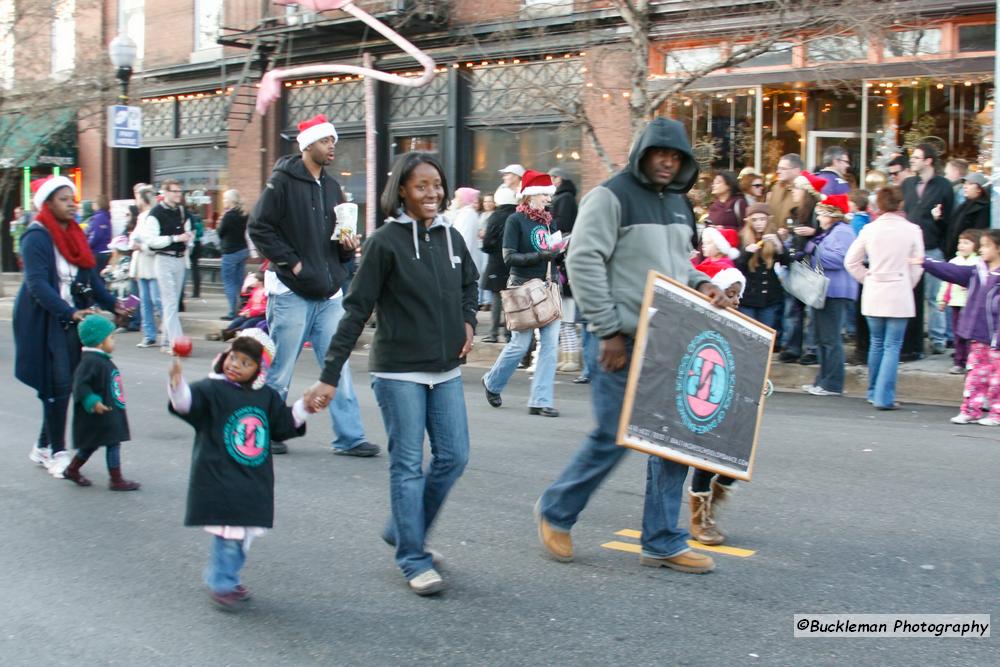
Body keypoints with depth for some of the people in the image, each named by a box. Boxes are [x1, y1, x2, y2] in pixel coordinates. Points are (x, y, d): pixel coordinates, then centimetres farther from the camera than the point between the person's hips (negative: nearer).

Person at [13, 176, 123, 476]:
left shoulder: (75, 233, 11)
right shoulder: (36, 237, -12)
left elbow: (90, 276, 12)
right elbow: (37, 284, -21)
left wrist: (112, 304, -3)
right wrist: (70, 313, -31)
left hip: (73, 320, 7)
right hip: (47, 323, -7)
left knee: (62, 387, 10)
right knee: (58, 387, -6)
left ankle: (43, 448, 23)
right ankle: (57, 453, 5)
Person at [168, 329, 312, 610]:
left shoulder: (267, 397, 10)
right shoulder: (211, 389, -7)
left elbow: (283, 425, 19)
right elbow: (188, 402, -25)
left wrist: (303, 407, 8)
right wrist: (178, 385, -44)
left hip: (254, 482, 6)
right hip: (219, 479, -6)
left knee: (242, 535, 15)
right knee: (229, 534, -10)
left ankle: (228, 579, 31)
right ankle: (220, 585, 5)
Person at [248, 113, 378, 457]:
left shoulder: (331, 187, 15)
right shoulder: (283, 181, -6)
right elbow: (259, 228, -12)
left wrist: (347, 246, 0)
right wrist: (292, 262, -15)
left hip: (328, 293, 6)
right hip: (291, 291, -6)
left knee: (339, 368, 5)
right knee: (279, 371, 2)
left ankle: (350, 437, 8)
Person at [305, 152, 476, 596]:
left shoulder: (451, 238, 7)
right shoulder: (385, 242, -10)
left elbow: (470, 284, 26)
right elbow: (357, 310, -11)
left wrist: (468, 321, 7)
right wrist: (330, 375, -14)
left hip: (446, 371, 6)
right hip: (399, 372, -6)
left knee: (454, 457, 6)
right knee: (408, 464, -1)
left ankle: (403, 531, 26)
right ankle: (413, 560, 9)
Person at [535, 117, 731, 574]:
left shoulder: (678, 204, 16)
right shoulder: (611, 196, -9)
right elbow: (583, 262, -15)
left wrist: (702, 284, 5)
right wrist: (609, 331, -17)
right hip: (623, 342, -8)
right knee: (613, 438, -2)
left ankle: (663, 543, 17)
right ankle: (555, 512, 21)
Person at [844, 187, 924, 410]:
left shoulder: (869, 229, -1)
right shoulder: (912, 230, -6)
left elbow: (851, 261, 4)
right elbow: (917, 266, -2)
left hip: (873, 294, 3)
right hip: (899, 295, -3)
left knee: (876, 343, 16)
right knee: (892, 346, 0)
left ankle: (874, 392, 24)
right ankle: (884, 397, -5)